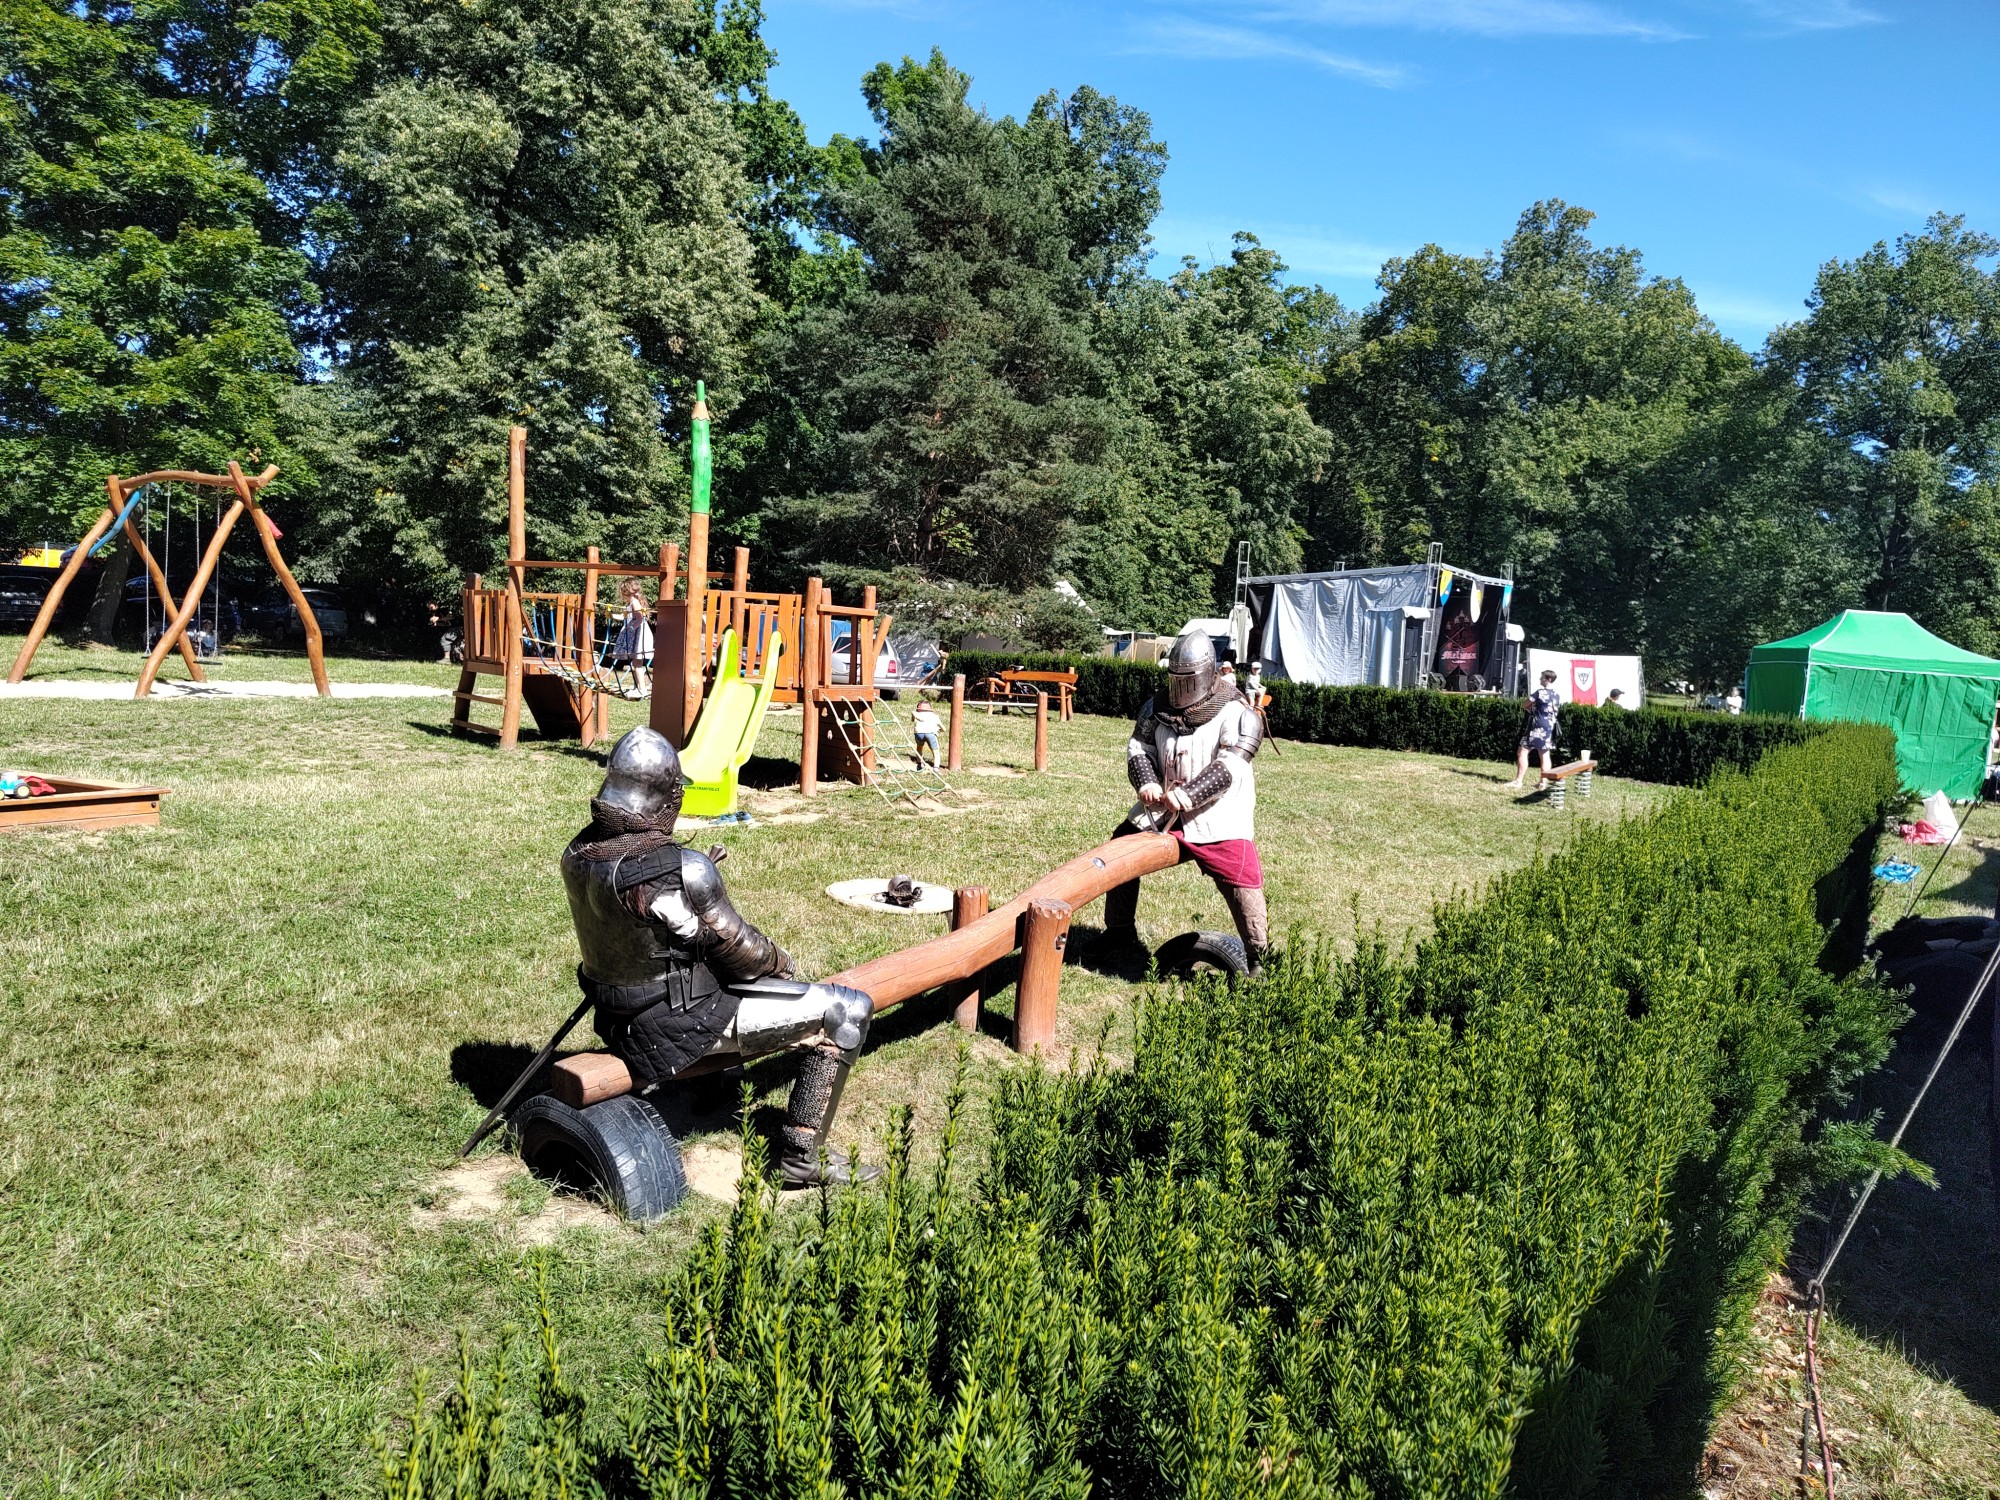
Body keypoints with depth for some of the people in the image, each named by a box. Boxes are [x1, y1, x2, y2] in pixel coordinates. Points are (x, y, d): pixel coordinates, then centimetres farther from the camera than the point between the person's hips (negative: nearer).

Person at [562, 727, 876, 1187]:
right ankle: (802, 1161, 7)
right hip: (679, 1026, -8)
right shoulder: (682, 871, -30)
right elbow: (739, 949, -17)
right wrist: (783, 963, 4)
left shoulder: (579, 852, -6)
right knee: (847, 1012, -3)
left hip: (619, 1019, 8)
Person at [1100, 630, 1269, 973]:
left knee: (1241, 883, -14)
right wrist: (1146, 782, -15)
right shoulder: (1157, 706, 7)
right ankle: (1120, 935, 28)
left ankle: (1259, 957, 2)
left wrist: (1190, 794, -32)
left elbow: (1229, 767, -20)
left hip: (1218, 818, -5)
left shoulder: (1236, 712, -10)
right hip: (1163, 811, 5)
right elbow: (1138, 747, 6)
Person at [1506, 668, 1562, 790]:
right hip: (1549, 728, 7)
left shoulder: (1540, 692, -13)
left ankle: (1518, 781, -6)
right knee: (1545, 755, 9)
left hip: (1536, 727, -7)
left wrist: (1531, 709, 13)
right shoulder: (1558, 696, 8)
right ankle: (1543, 782, 8)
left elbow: (1523, 705, -7)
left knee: (1523, 752, -3)